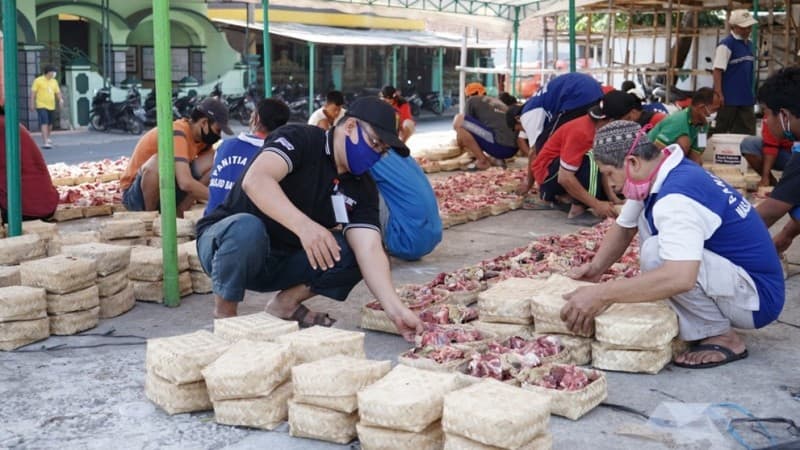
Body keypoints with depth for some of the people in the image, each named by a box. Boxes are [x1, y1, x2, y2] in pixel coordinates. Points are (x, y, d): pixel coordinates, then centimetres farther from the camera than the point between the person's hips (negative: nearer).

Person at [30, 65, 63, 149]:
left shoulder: (54, 81, 11)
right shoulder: (38, 80, -5)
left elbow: (58, 92, 13)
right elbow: (33, 93, -4)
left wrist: (60, 99, -7)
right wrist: (32, 104, -7)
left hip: (51, 106, 6)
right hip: (42, 106, -6)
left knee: (50, 124, 14)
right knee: (44, 123, -15)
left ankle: (47, 138, 34)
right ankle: (45, 142, -20)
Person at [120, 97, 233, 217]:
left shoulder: (200, 135, -1)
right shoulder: (178, 133, -27)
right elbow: (186, 183, -38)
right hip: (135, 193, -7)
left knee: (212, 160, -8)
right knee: (157, 162, -39)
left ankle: (177, 213, -6)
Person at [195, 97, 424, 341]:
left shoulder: (363, 188, -1)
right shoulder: (300, 138, -16)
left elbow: (369, 250, -12)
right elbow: (255, 180, -34)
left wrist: (396, 310, -26)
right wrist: (304, 225, -48)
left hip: (283, 262, 5)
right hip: (224, 239, -5)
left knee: (355, 252, -16)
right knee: (247, 229, -39)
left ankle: (287, 302, 2)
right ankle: (224, 314, -14)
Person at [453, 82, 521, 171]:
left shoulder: (472, 100, 11)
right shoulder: (497, 101, 31)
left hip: (500, 145, -8)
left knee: (459, 120, -3)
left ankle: (483, 161, -4)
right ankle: (497, 160, 11)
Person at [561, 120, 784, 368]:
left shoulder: (677, 197, -28)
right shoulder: (658, 175, 2)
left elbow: (680, 278, -42)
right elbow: (623, 227, 14)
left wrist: (600, 295, -38)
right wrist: (595, 268, -2)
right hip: (729, 274, 10)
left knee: (656, 252, -29)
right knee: (647, 219, 11)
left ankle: (722, 338, -10)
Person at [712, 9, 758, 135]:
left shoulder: (748, 44, 13)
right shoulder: (726, 44, -11)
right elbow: (718, 70, -17)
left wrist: (751, 93, 19)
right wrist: (719, 95, -22)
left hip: (746, 98, 8)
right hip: (729, 97, -8)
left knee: (748, 132, 8)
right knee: (721, 131, 2)